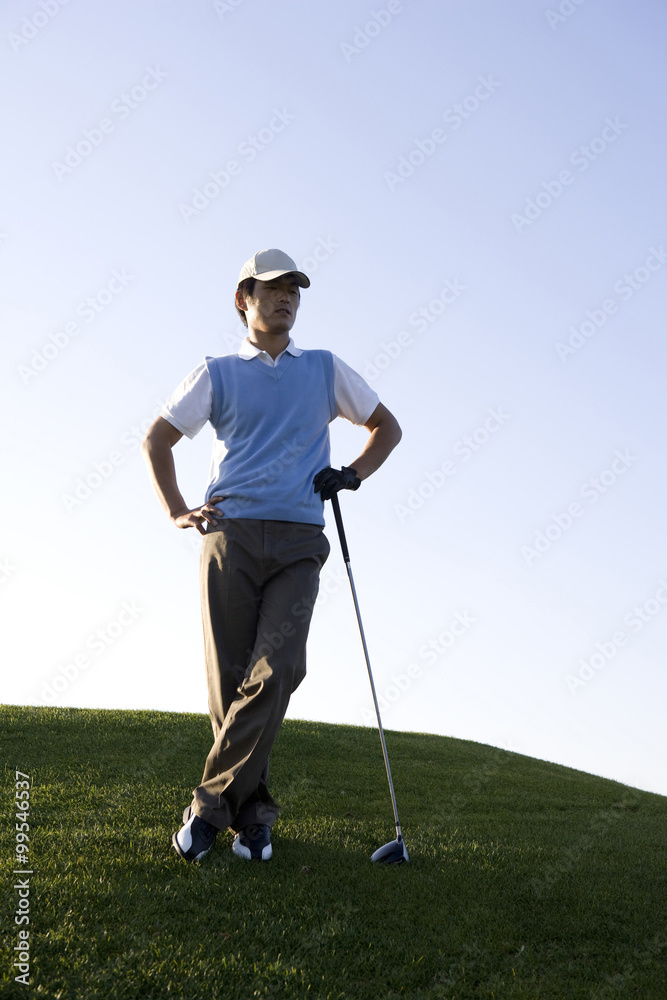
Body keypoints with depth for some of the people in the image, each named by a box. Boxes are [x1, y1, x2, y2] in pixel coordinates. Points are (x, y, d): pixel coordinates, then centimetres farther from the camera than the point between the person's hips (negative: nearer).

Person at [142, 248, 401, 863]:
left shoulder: (325, 369, 19)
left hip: (298, 541, 0)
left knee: (276, 671, -17)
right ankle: (252, 811, 8)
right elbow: (157, 440, 19)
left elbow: (387, 426, 26)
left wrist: (352, 474, 9)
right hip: (230, 535, 0)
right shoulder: (218, 373, 15)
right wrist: (178, 512, 7)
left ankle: (212, 803, -8)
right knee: (231, 679, -4)